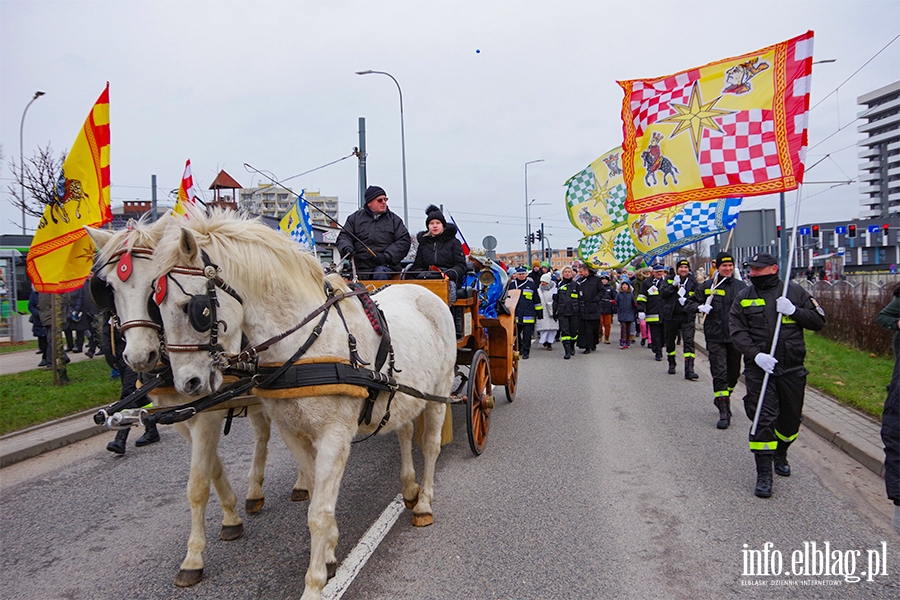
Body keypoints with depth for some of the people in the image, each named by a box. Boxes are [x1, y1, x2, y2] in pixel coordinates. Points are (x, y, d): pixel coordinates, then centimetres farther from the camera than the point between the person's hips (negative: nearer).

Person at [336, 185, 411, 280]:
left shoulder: (394, 219, 14)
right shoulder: (355, 218, 16)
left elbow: (403, 241, 6)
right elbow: (344, 236, 13)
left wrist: (386, 256, -8)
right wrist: (347, 248, -12)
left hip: (386, 266, -2)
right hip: (361, 268, 2)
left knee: (380, 274, -32)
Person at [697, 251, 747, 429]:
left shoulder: (741, 286, 9)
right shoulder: (707, 286, 2)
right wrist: (701, 307, -12)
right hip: (715, 337, -3)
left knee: (734, 372, 14)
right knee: (719, 374, -8)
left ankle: (722, 398, 40)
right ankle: (724, 412, -7)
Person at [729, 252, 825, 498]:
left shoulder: (795, 292, 3)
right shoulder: (744, 297, 3)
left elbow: (818, 321, 4)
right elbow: (737, 331, -3)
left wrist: (793, 311, -14)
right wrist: (755, 355, -17)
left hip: (792, 369, 1)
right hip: (758, 368, -1)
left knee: (791, 417, 14)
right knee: (763, 418, -8)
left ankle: (780, 455, 43)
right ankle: (764, 474, 0)